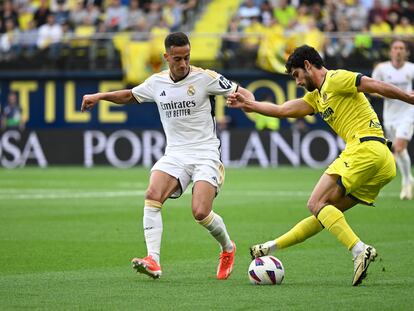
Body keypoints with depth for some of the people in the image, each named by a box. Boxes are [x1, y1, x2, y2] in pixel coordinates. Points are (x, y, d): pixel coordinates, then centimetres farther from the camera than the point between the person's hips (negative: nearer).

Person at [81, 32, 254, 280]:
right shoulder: (157, 82, 8)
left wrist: (247, 100, -24)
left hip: (205, 154, -4)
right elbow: (129, 95, 26)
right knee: (153, 195, -24)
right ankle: (153, 261, -29)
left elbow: (242, 92, -1)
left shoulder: (205, 78, -5)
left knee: (201, 213, -18)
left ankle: (228, 249, 15)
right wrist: (99, 96, 15)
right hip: (175, 154, 4)